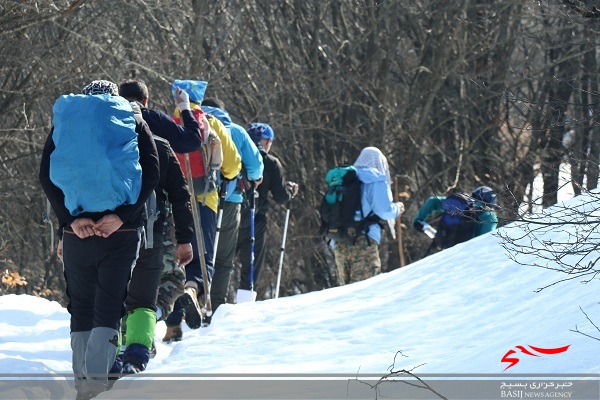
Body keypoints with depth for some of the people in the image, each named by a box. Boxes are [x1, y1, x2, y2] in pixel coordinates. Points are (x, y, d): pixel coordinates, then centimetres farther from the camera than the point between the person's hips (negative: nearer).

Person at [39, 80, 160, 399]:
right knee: (108, 309, -2)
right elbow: (150, 175, -6)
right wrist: (121, 216, -12)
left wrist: (70, 218, -8)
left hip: (77, 230, 1)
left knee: (81, 309, 12)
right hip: (123, 231, -1)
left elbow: (47, 176, -2)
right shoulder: (134, 125, 8)